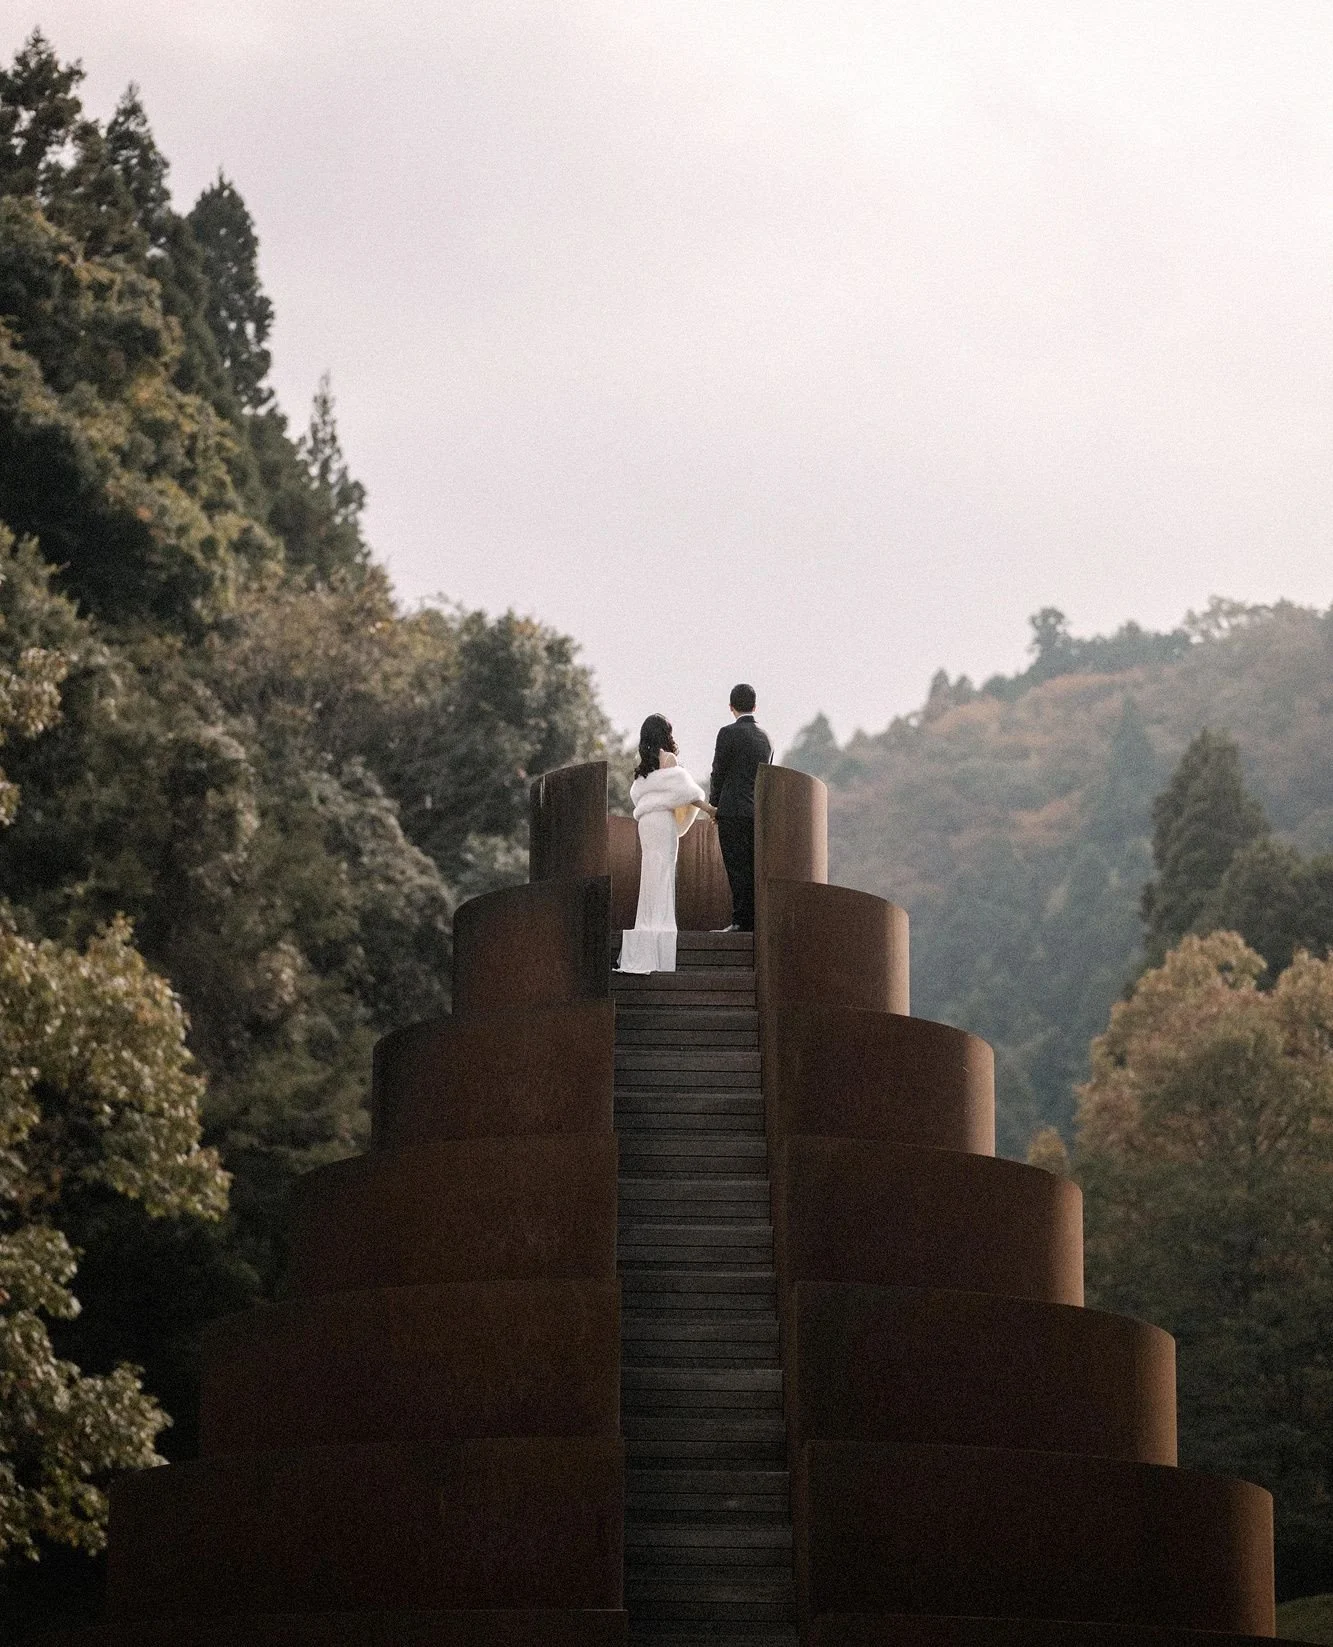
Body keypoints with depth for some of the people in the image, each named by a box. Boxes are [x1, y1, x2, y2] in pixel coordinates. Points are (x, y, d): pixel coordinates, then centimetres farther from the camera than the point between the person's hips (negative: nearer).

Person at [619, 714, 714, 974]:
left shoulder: (644, 765, 14)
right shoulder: (667, 759, -7)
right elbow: (682, 789, -14)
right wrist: (707, 807, -8)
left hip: (646, 820, 7)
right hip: (663, 818, -7)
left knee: (652, 873, 9)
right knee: (662, 874, -8)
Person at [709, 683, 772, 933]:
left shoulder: (729, 733, -7)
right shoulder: (765, 737, 13)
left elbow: (718, 772, -5)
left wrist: (714, 805, 8)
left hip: (733, 811, -6)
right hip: (758, 812, 6)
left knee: (737, 869, -7)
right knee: (753, 869, 7)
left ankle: (741, 920, -10)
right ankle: (755, 919, 6)